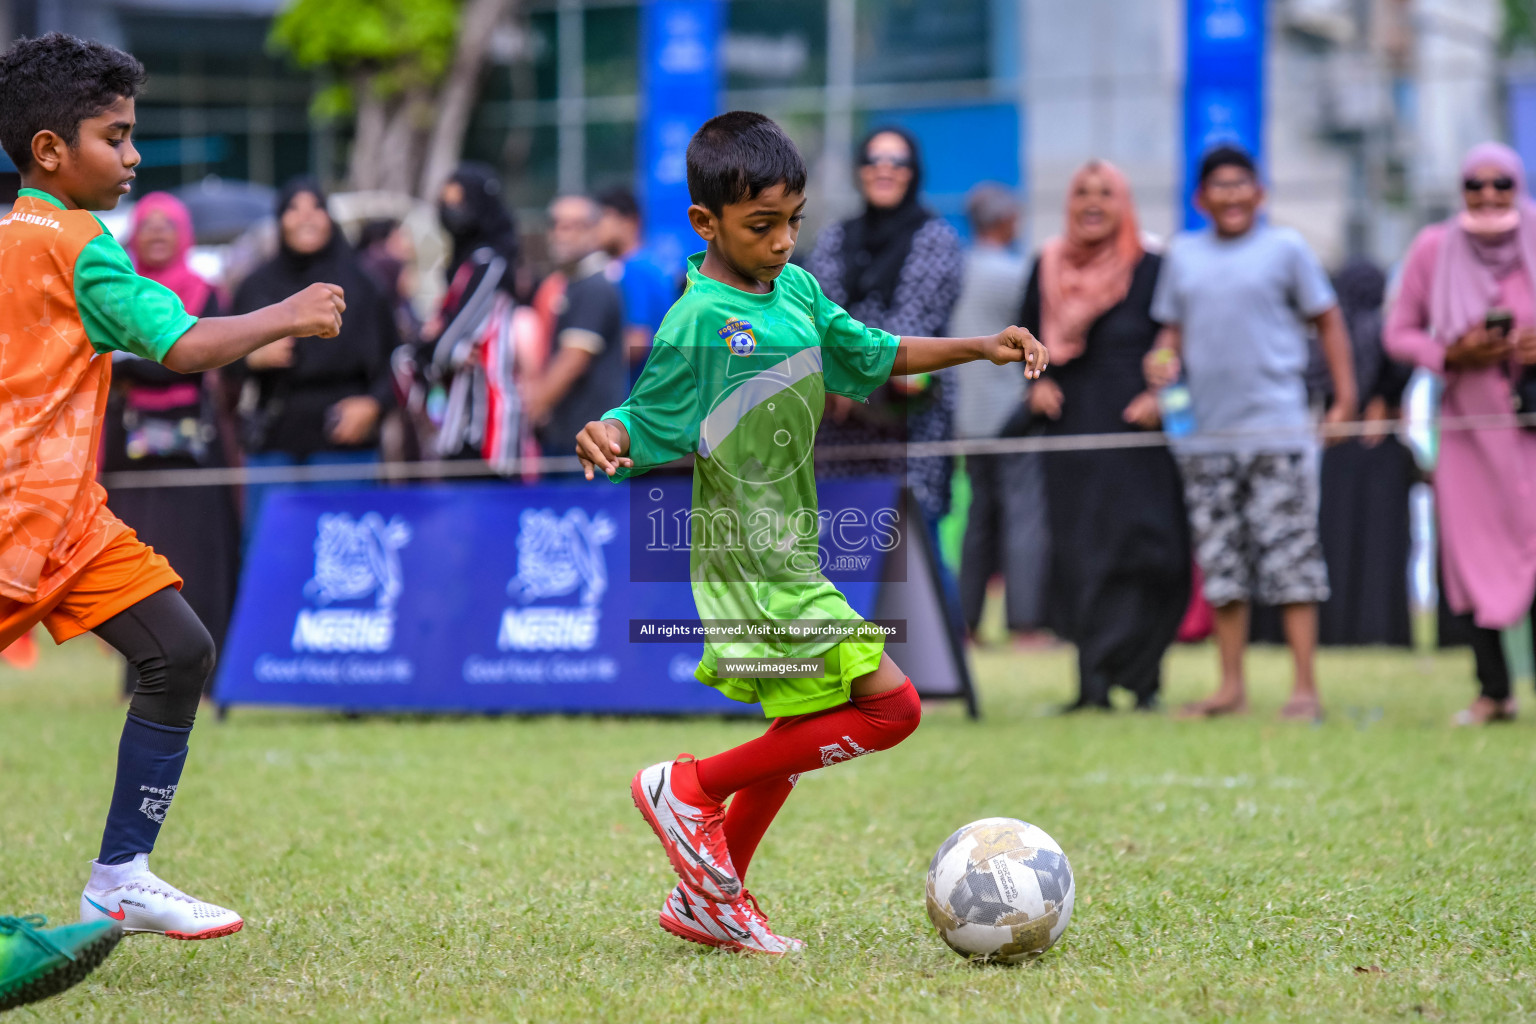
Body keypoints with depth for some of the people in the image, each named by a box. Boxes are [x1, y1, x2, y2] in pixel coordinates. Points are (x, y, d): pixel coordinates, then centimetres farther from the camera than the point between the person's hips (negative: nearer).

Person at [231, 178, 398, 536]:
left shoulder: (360, 282, 6)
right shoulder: (257, 287, 12)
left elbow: (395, 358, 5)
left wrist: (373, 404, -11)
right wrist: (254, 358, -7)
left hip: (343, 439, -2)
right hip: (274, 442, 2)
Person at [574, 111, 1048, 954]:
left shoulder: (795, 289, 6)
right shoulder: (699, 321, -18)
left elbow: (869, 355, 21)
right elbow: (646, 427, -15)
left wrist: (979, 348, 13)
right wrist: (601, 439, -37)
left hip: (789, 558, 9)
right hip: (747, 563, -9)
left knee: (800, 734, 19)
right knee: (889, 707, -13)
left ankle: (707, 901, 31)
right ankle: (690, 788, -4)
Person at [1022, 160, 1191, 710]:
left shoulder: (1151, 270, 0)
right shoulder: (1048, 268, 10)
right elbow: (1028, 337, 21)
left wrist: (1161, 396, -13)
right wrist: (1037, 382, 3)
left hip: (1135, 433, -3)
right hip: (1071, 435, 3)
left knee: (1136, 550, -10)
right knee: (1078, 556, 0)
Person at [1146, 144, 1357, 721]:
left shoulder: (1285, 248, 2)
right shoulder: (1183, 255, 12)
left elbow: (1327, 321, 4)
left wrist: (1344, 398, -3)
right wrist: (1164, 361, -3)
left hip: (1277, 429, -4)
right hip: (1207, 432, 4)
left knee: (1290, 560, -6)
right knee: (1220, 564, 7)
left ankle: (1305, 689, -4)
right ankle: (1231, 687, 14)